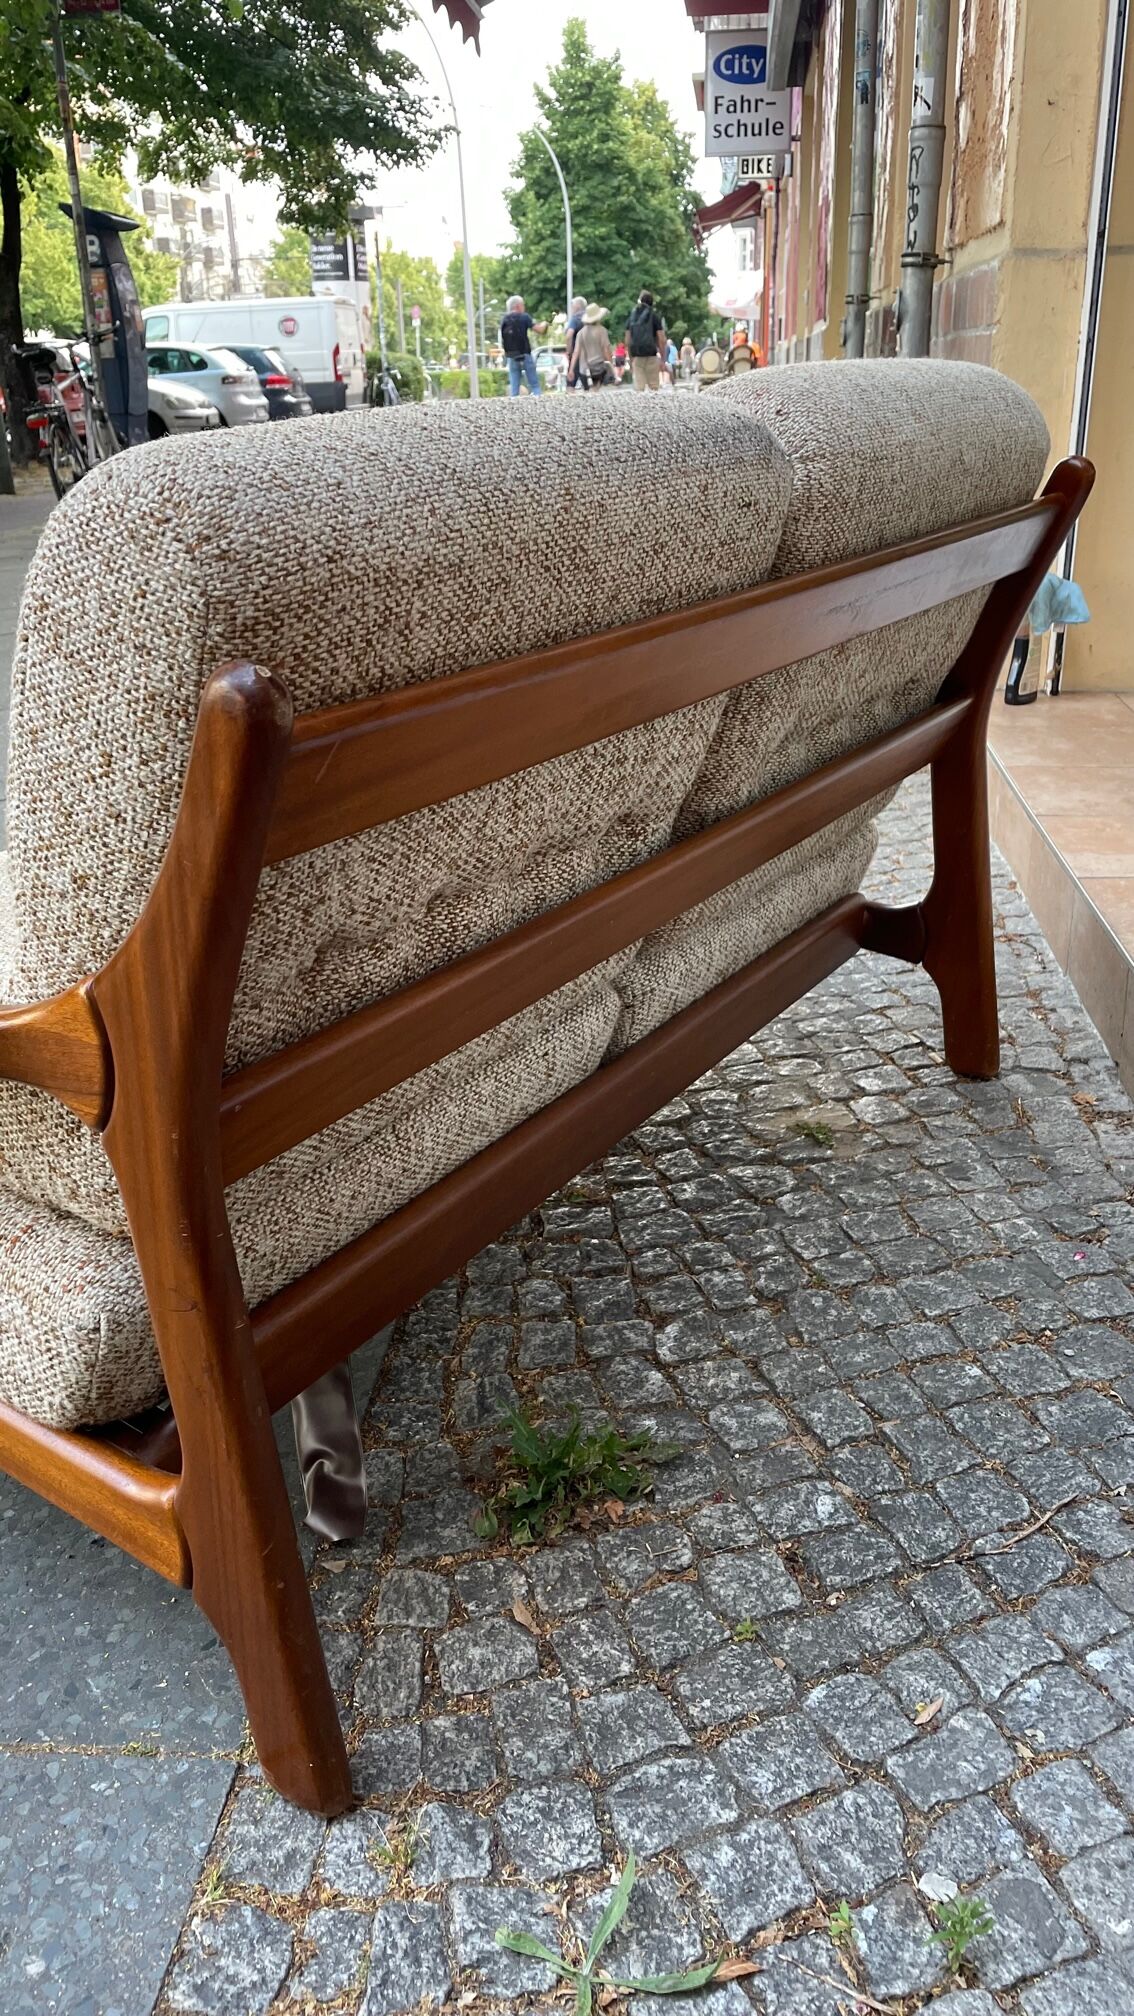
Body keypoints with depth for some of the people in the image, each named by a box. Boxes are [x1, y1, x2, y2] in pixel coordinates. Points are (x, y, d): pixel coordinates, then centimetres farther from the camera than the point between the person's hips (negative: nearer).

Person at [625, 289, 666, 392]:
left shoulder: (632, 316, 9)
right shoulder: (655, 316, 0)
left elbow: (628, 341, 9)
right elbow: (662, 340, -5)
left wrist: (630, 358, 17)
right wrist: (663, 359, 2)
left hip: (636, 356, 3)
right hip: (651, 356, -3)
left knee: (638, 387, 2)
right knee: (653, 386, 3)